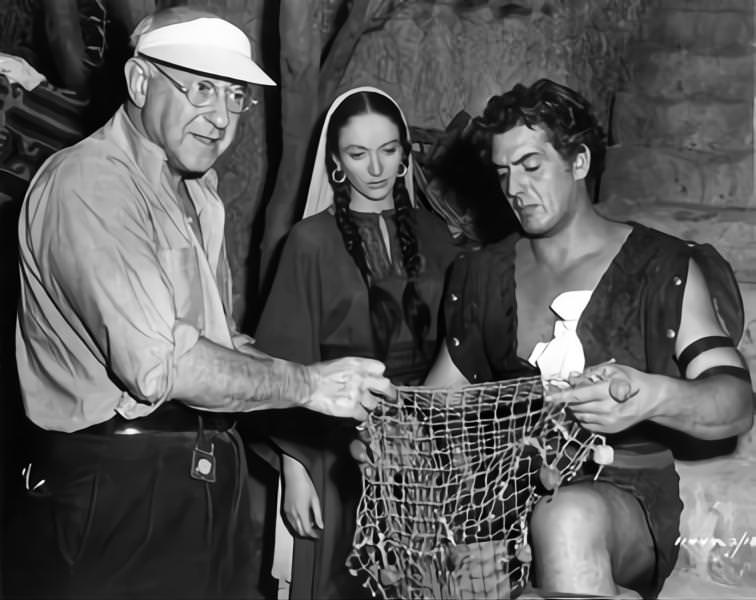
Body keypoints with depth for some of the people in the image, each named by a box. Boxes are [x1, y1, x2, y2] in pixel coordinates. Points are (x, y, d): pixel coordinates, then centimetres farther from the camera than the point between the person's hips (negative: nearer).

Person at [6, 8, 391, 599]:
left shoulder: (200, 187, 16)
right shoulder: (88, 183, -16)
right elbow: (157, 365, -25)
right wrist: (309, 384, -14)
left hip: (212, 478, 9)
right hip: (119, 492, -9)